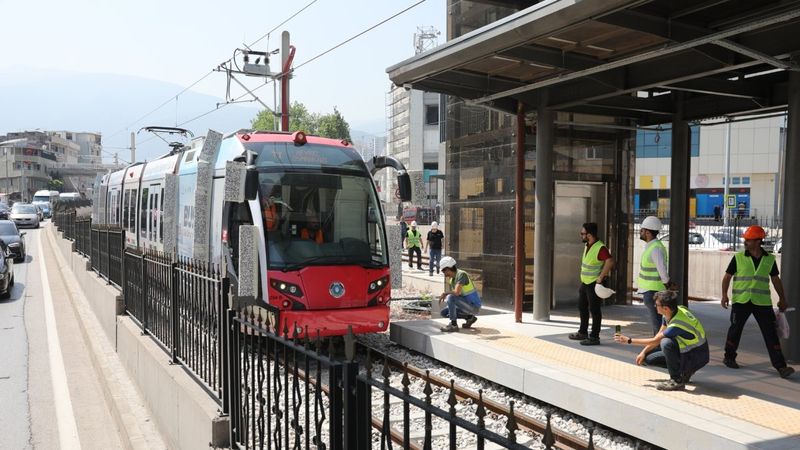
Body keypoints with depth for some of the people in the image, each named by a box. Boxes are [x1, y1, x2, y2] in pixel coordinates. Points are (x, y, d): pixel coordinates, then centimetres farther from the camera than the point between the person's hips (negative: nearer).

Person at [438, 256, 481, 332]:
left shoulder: (461, 274, -21)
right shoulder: (452, 278, 7)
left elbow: (456, 292, -32)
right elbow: (454, 293, 17)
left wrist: (444, 293, -16)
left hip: (474, 306, -9)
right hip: (467, 305, 9)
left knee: (450, 297, -26)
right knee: (444, 313, 7)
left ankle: (453, 325, -18)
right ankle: (469, 317, 10)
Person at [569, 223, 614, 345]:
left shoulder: (600, 248, -22)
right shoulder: (587, 246, 8)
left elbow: (610, 262, -33)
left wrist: (601, 277, -28)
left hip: (594, 284, -10)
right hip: (585, 282, 10)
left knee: (594, 310, -1)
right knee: (582, 307, 19)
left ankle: (594, 337, 7)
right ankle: (583, 332, 32)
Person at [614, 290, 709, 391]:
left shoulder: (678, 323, -32)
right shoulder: (668, 314, -6)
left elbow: (655, 341, -22)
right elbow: (658, 335, 6)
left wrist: (629, 340, -15)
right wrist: (643, 352, 0)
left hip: (697, 357, -9)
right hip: (684, 350, 9)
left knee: (666, 343, -36)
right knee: (648, 358, 1)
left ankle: (677, 381, -21)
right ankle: (683, 371, 13)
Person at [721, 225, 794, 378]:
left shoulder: (769, 259, 6)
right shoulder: (738, 257, -1)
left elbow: (775, 279, 15)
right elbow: (727, 276, 1)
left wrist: (782, 298, 15)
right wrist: (724, 294, -9)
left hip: (762, 302, 1)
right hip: (740, 301, -1)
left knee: (771, 333, -2)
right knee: (735, 329, 6)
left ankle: (780, 366, -2)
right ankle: (729, 357, 24)